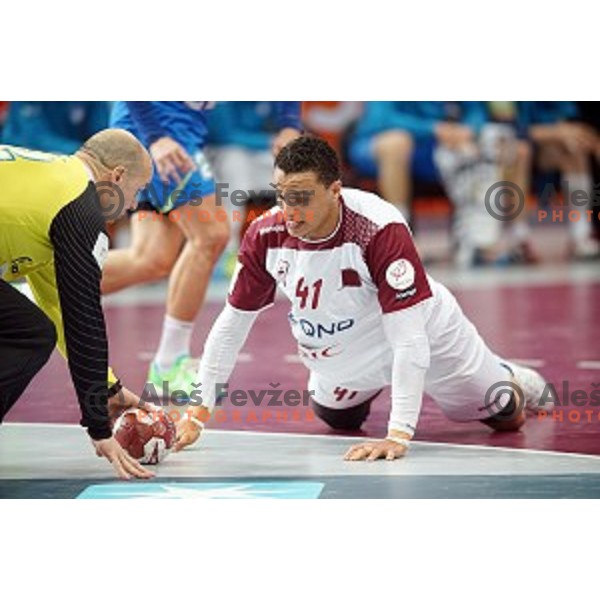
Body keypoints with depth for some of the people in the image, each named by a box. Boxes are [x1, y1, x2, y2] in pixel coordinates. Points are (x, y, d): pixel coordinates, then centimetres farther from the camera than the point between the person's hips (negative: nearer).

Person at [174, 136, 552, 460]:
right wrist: (197, 413, -19)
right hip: (342, 355, 4)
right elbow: (232, 324, -14)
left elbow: (409, 339, -41)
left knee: (501, 413, 12)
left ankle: (517, 383, 46)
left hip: (427, 334, -4)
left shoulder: (381, 229, -41)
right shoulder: (266, 236, -26)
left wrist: (399, 435, -46)